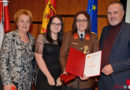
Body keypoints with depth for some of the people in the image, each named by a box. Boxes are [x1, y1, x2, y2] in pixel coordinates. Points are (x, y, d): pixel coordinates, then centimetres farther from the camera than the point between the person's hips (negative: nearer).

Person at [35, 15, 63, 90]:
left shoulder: (62, 40, 8)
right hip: (44, 76, -3)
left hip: (59, 77, 4)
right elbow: (38, 58, -9)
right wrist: (49, 76, -11)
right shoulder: (42, 37, -3)